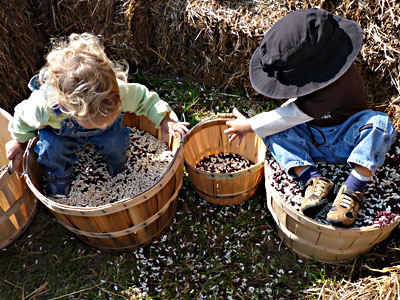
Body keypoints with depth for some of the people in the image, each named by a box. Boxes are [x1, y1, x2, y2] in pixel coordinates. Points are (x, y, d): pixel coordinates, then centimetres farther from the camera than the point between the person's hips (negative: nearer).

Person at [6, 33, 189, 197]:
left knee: (115, 141, -21)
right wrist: (19, 140, 0)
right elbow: (22, 118, -18)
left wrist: (164, 120, -29)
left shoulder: (119, 91, -44)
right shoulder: (43, 105, -44)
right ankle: (58, 184, 8)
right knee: (51, 147, -25)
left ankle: (119, 170, 16)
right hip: (60, 131, -1)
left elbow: (143, 97, -20)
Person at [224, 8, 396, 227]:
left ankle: (353, 188, -35)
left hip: (346, 140, -6)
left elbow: (295, 114, -31)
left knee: (379, 123, -34)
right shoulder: (307, 67, -9)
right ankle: (314, 180, -25)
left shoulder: (339, 81, -33)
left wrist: (249, 125, -23)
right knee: (274, 131, -16)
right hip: (312, 141, 7)